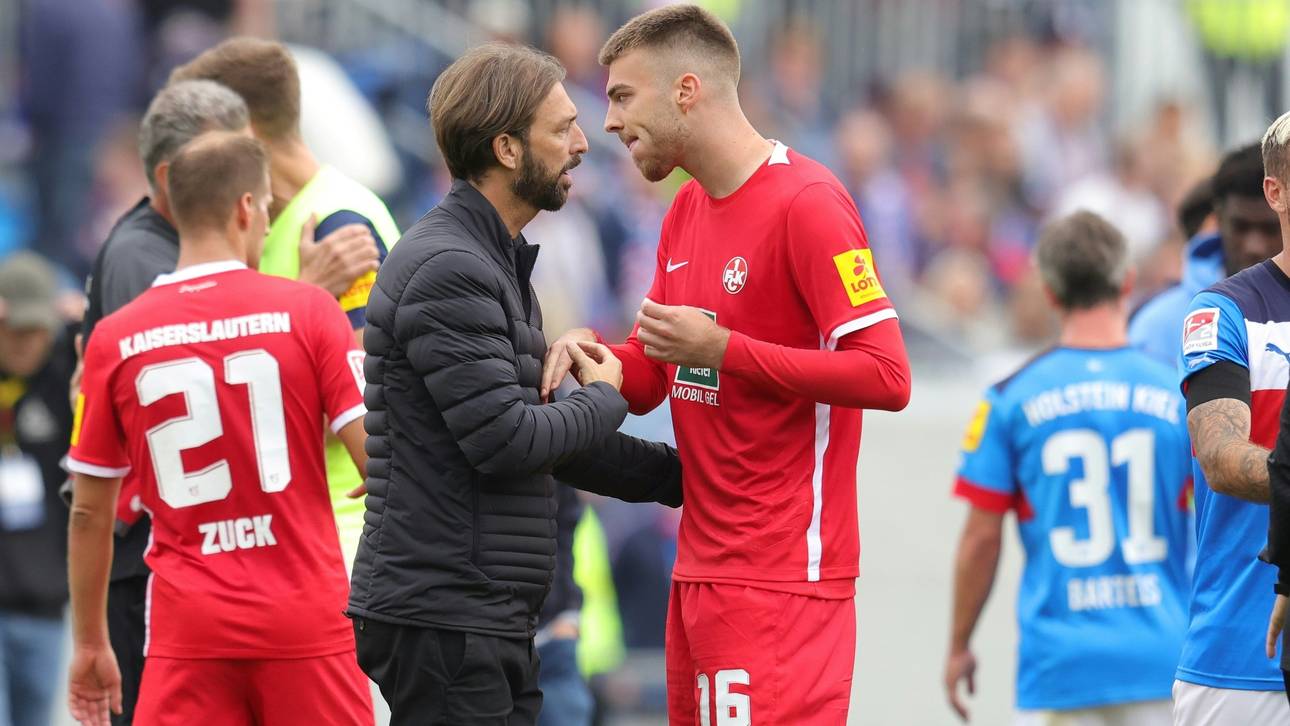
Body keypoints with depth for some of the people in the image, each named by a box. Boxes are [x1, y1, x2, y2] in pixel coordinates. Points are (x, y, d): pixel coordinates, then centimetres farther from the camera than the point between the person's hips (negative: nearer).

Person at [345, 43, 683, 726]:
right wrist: (604, 397, -3)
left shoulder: (496, 261, 19)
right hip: (443, 617, -10)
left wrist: (682, 475, 17)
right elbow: (505, 440, -21)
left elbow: (545, 437, 23)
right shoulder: (446, 270, -15)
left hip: (490, 621, 10)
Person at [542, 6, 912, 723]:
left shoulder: (805, 202, -11)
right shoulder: (685, 212, 17)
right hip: (702, 573, 8)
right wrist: (587, 349, -3)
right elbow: (643, 380, 20)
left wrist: (721, 349, -17)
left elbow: (886, 376, -18)